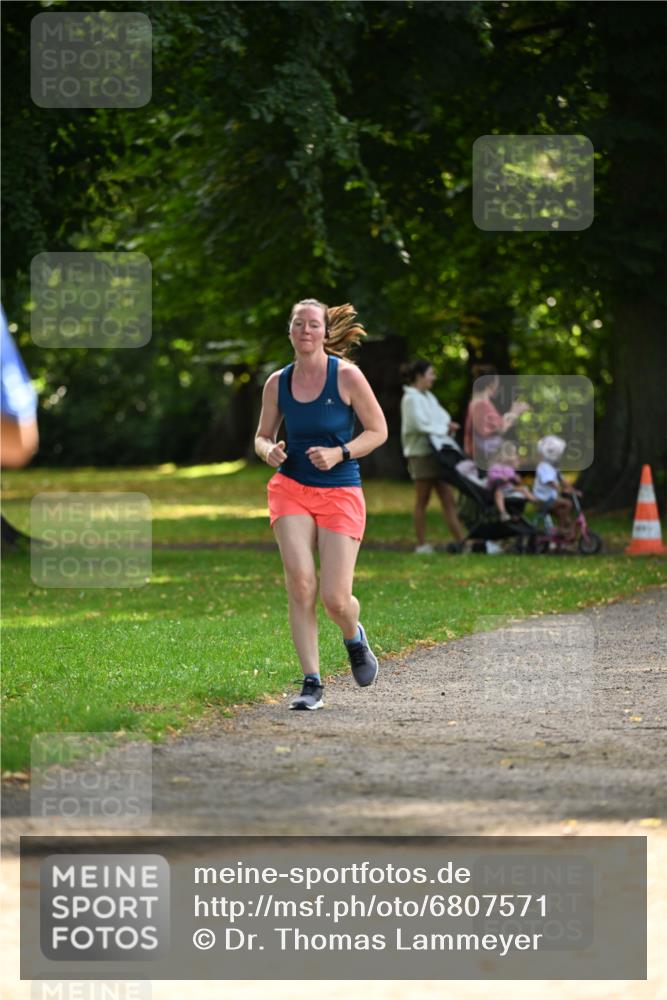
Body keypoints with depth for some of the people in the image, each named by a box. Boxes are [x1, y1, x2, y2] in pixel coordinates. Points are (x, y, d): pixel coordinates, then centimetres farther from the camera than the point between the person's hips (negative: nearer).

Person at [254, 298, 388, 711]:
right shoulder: (277, 383, 3)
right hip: (291, 488, 2)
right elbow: (263, 436, 15)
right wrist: (269, 451, -9)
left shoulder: (346, 376, -7)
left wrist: (339, 453, -17)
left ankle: (354, 638, 30)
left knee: (335, 598, -7)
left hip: (340, 492, -2)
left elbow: (378, 431, -2)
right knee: (300, 582, -16)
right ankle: (312, 683, -9)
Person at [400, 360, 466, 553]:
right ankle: (422, 544, 4)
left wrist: (448, 426, -3)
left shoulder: (428, 397, 18)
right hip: (422, 453, -9)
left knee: (448, 500, 4)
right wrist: (444, 429, -9)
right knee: (422, 501, -1)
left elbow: (442, 418, 19)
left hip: (438, 452, 9)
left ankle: (461, 540, 1)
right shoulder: (411, 398, -9)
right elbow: (420, 425, -18)